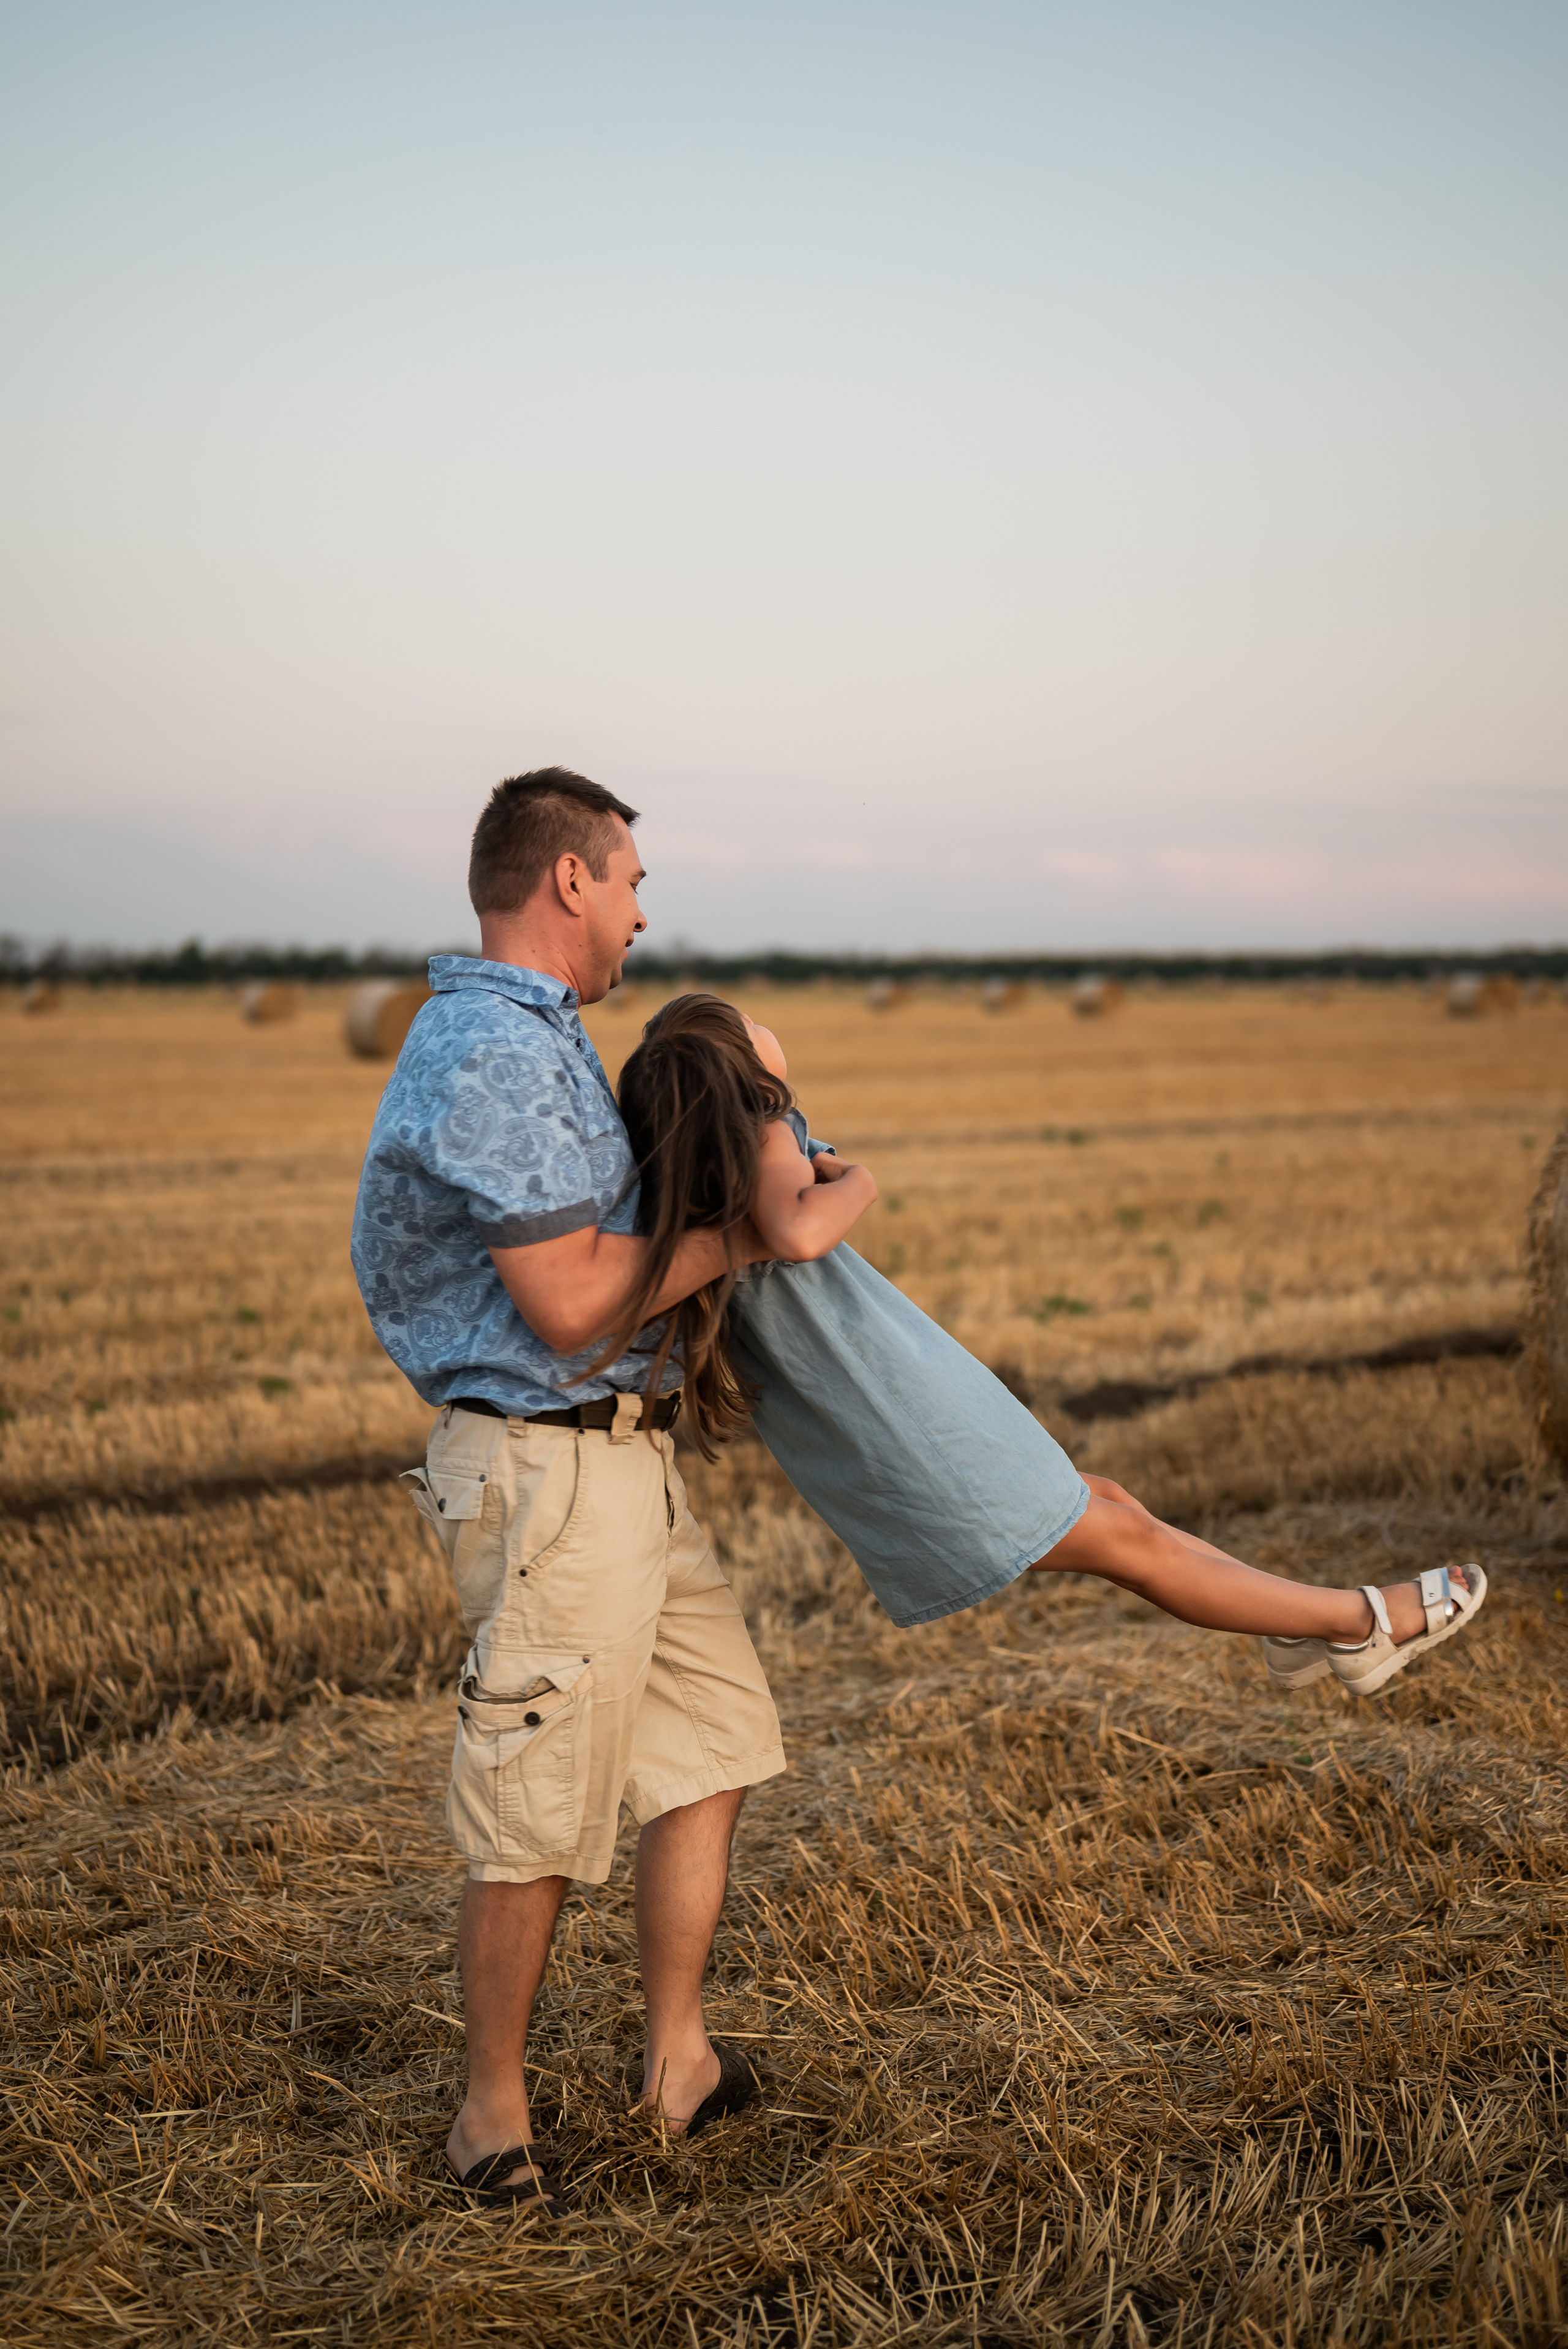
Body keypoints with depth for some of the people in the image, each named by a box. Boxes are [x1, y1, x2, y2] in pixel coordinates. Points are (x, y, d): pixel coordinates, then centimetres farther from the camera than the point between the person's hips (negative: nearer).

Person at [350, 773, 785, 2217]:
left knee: (715, 1734, 15)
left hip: (623, 1459, 11)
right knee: (540, 1814, 1)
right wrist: (727, 1241, -11)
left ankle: (679, 2060, 26)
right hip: (549, 1468, -11)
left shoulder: (529, 1040, 14)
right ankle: (495, 2111, 20)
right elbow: (568, 1306, -23)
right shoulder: (493, 1057, -20)